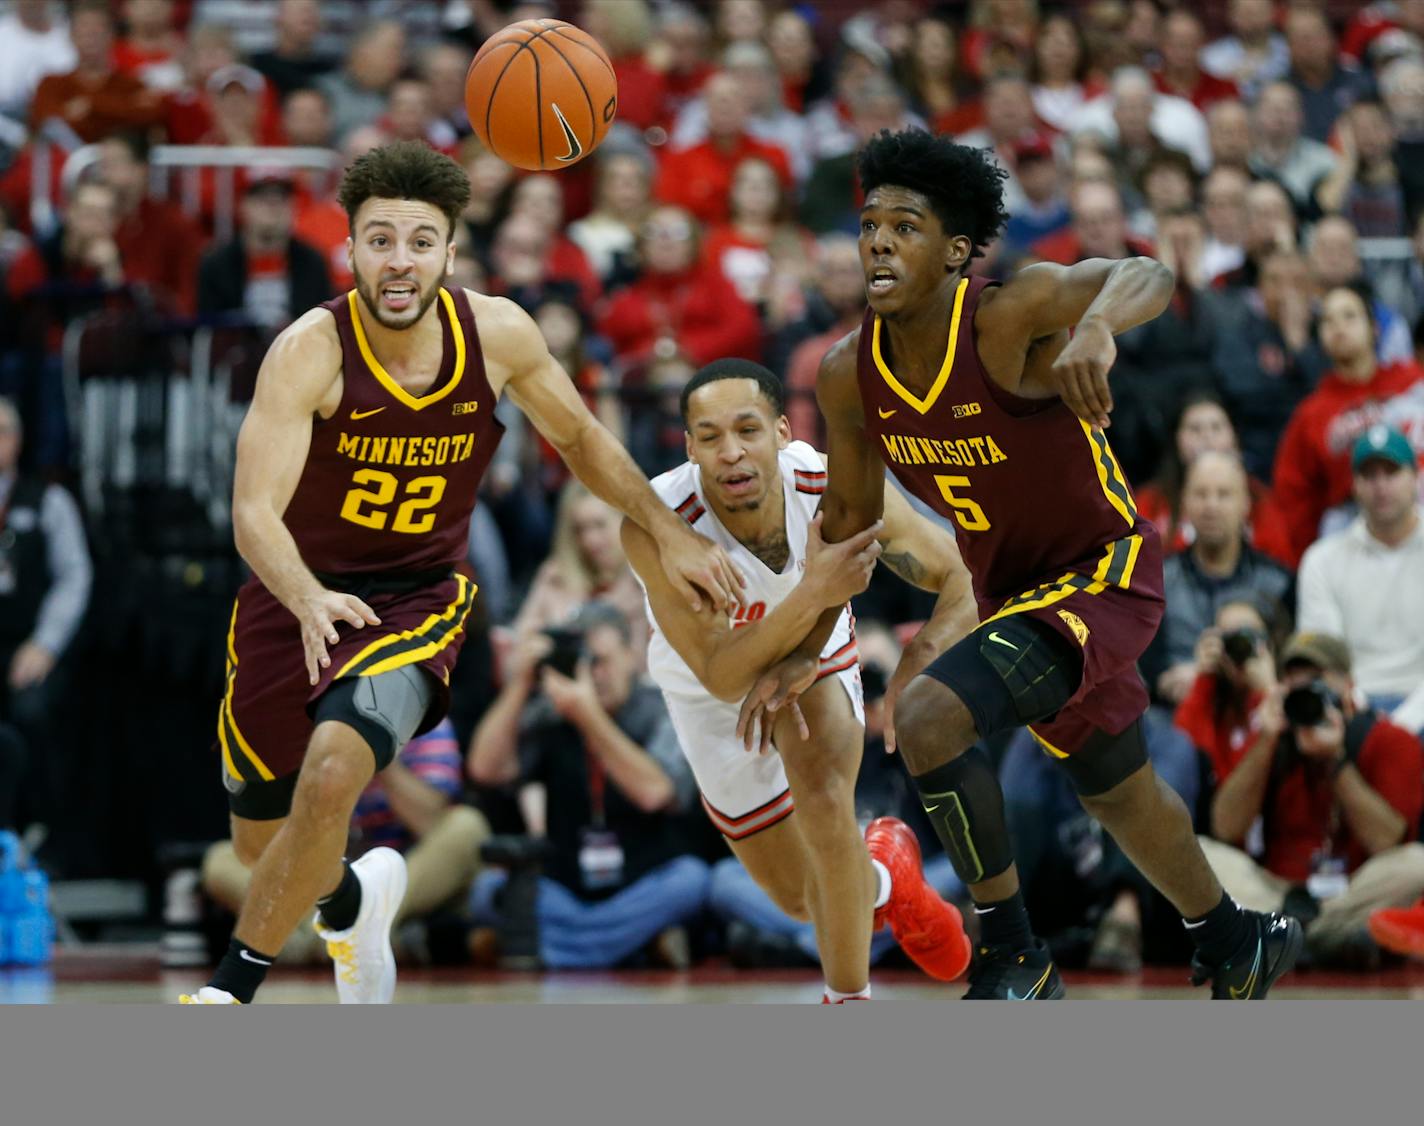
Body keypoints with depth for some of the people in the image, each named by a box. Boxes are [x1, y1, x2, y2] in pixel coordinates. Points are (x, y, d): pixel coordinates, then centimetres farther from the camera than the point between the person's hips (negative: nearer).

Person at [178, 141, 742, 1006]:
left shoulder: (498, 334, -12)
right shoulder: (312, 351, -23)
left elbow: (581, 439, 9)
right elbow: (255, 513, -31)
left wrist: (672, 533, 7)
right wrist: (309, 601, -50)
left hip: (418, 600, 0)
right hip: (299, 599, 0)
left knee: (332, 776, -28)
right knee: (263, 845, 13)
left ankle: (230, 990, -11)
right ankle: (355, 901, 51)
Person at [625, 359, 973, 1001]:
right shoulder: (656, 530, -40)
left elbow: (964, 579, -24)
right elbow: (722, 676, -40)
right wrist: (814, 595, -56)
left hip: (816, 661, 0)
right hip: (712, 694, 0)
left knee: (823, 797, -31)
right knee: (801, 897, 10)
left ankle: (849, 1002, -10)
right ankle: (884, 876, 47)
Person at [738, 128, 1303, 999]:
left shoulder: (1009, 317, -27)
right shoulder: (851, 376, -8)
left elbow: (1147, 277, -44)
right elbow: (852, 516, 8)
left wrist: (1098, 326, -66)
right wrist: (805, 655, 9)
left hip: (1106, 572, -8)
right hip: (1010, 589, 8)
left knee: (927, 720, -26)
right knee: (1116, 789, 24)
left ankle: (1013, 959, -9)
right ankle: (1238, 944, 51)